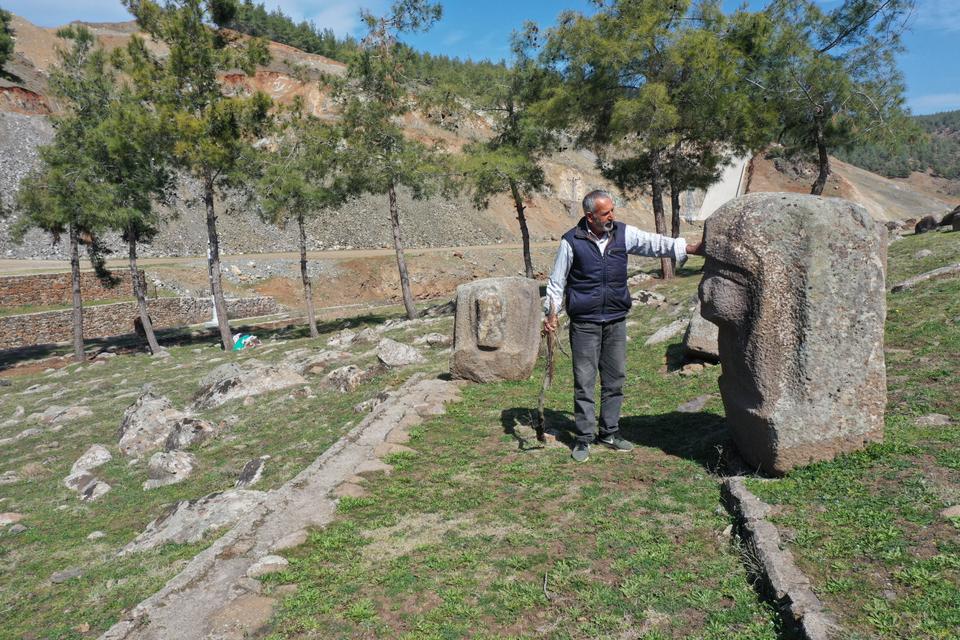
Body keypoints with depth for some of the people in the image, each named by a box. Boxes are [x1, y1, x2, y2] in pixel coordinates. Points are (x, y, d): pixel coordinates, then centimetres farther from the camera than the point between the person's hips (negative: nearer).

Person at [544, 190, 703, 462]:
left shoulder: (624, 233, 4)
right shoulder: (571, 241, -5)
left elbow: (654, 243, -2)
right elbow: (557, 281, 0)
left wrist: (687, 248, -14)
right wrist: (552, 312, -6)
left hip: (616, 320, 4)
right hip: (584, 322, -4)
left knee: (615, 378, 11)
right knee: (584, 381, 0)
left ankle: (609, 432, 25)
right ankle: (583, 439, 11)